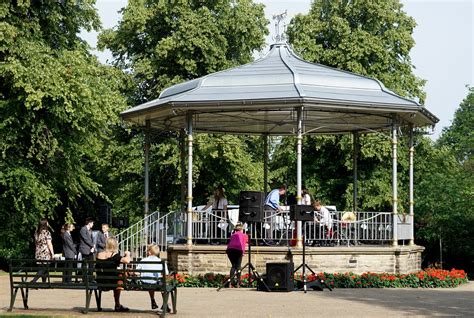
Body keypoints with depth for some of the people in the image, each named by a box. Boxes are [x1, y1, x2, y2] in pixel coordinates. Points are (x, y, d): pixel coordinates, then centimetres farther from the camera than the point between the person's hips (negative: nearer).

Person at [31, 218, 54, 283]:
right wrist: (52, 253, -6)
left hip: (38, 253, 7)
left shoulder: (36, 232, 8)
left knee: (43, 269, 12)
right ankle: (33, 281, -19)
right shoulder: (46, 232, -11)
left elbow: (36, 243, 13)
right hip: (46, 253, -7)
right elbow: (49, 244, -12)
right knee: (44, 269, -6)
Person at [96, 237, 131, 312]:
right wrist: (127, 254, -3)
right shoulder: (114, 255, -14)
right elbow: (126, 261, -28)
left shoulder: (99, 255, 2)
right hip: (110, 284, -6)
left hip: (100, 283, 6)